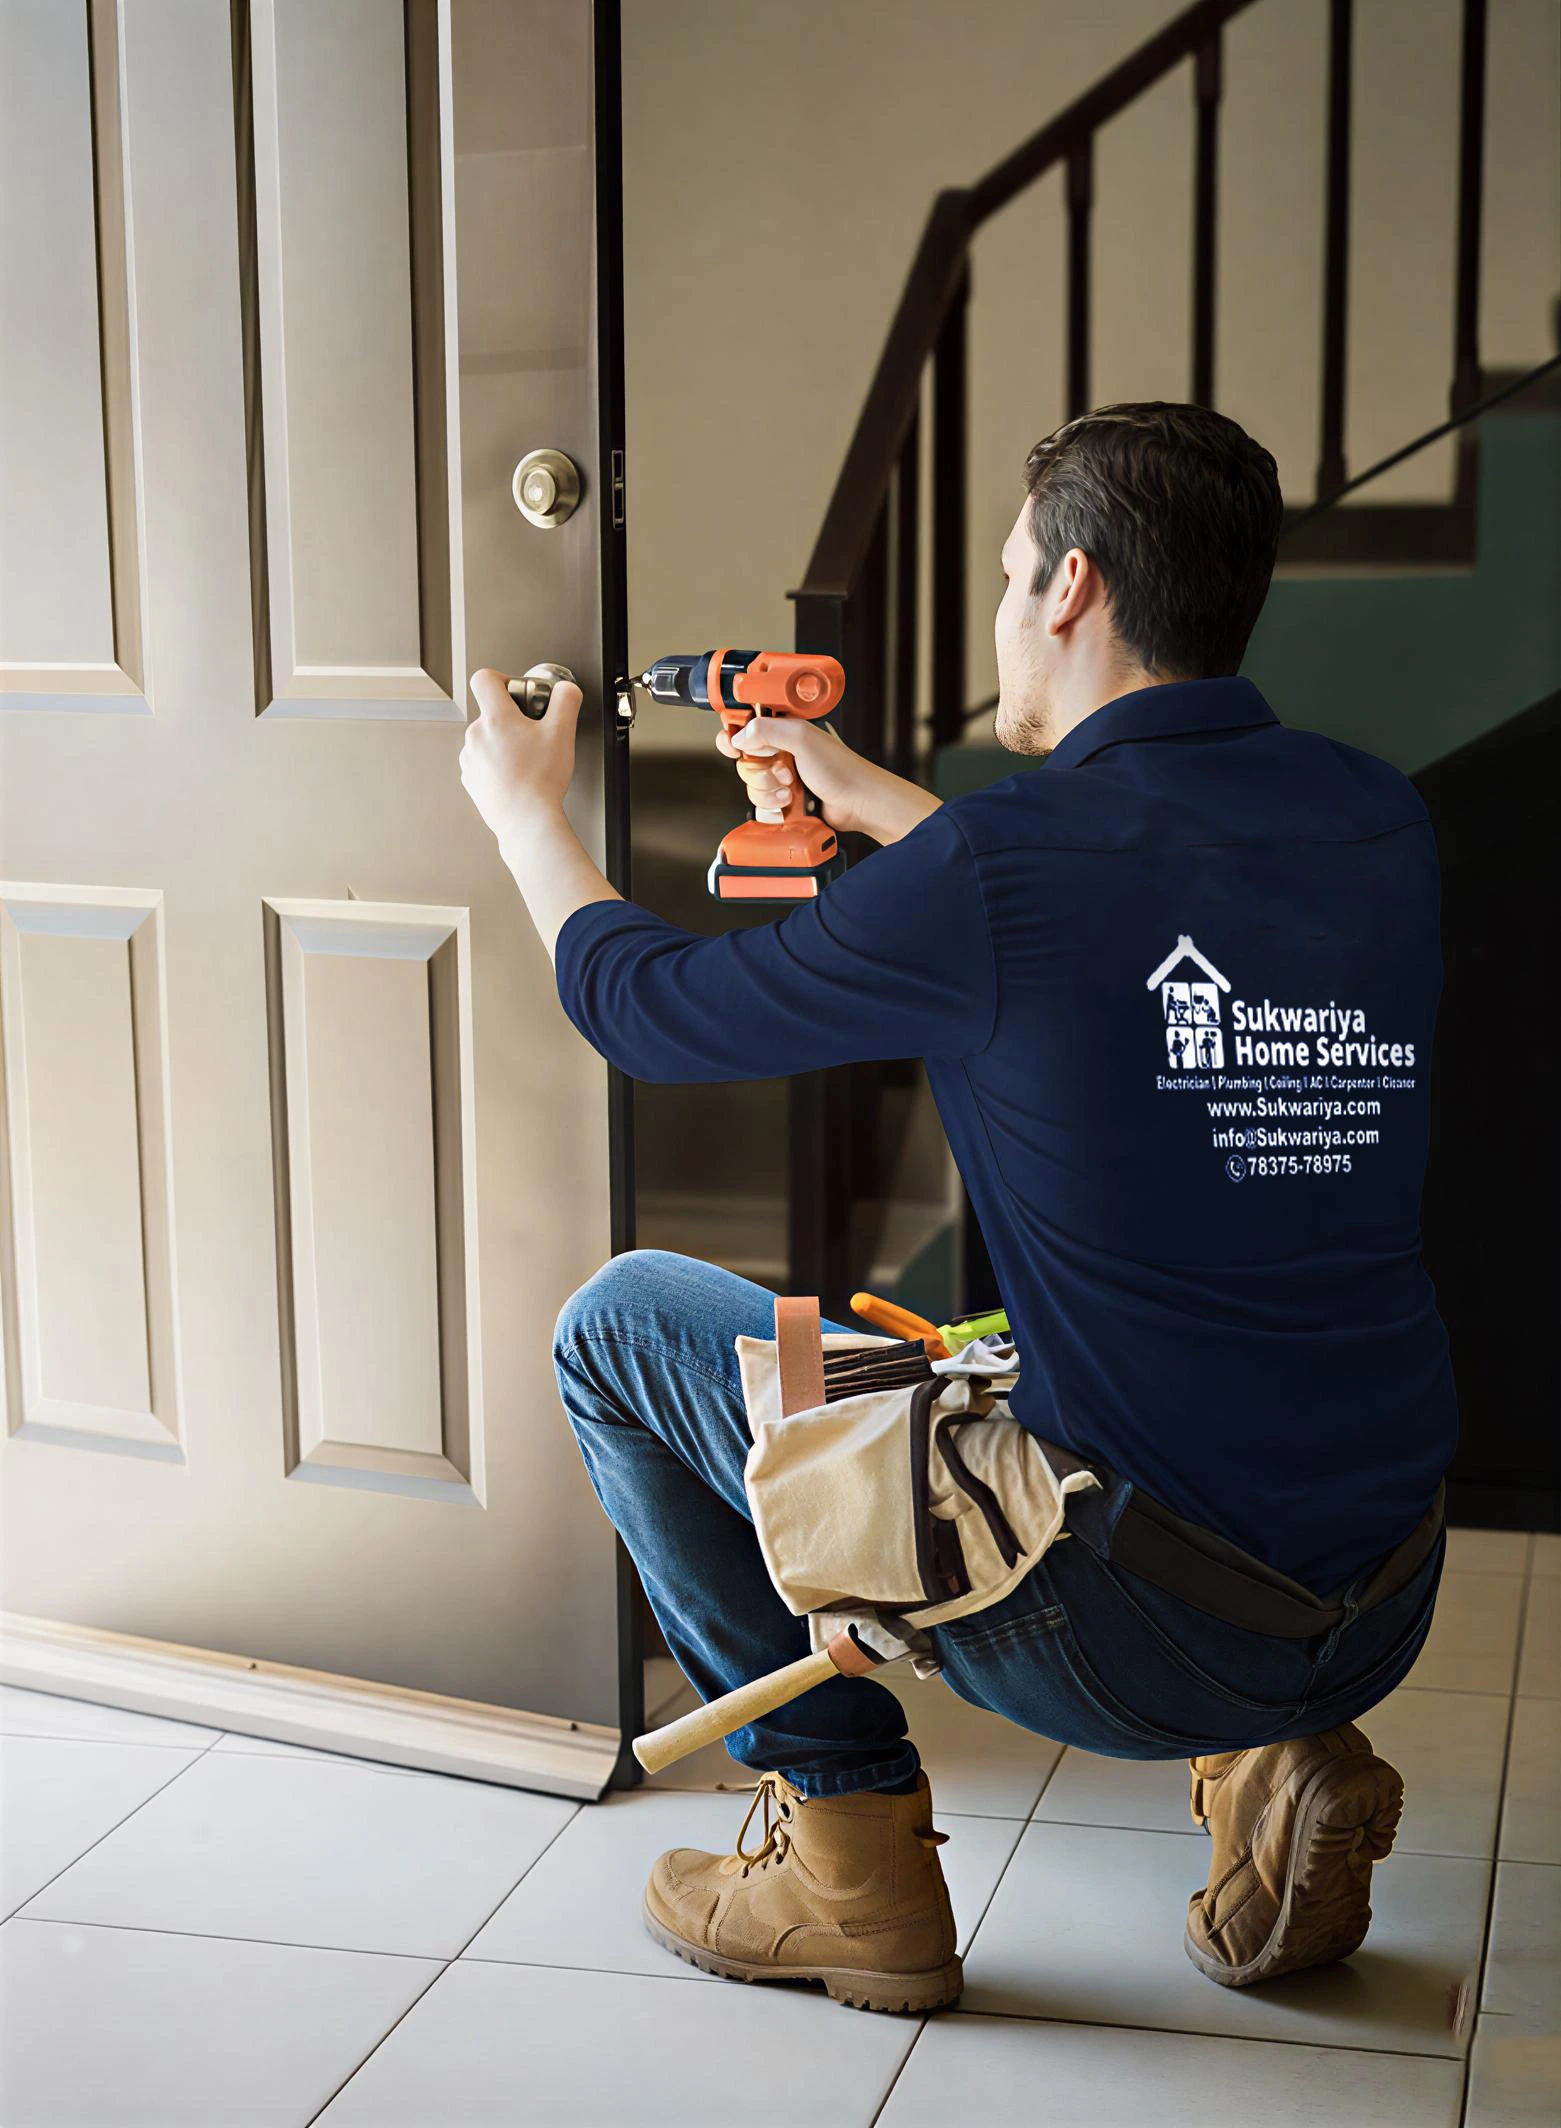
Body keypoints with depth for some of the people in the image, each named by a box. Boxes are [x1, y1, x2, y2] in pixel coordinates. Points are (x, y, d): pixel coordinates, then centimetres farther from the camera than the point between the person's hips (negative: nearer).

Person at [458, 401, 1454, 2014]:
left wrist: (524, 808, 20)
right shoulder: (1376, 822, 1)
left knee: (619, 1323, 9)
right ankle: (1281, 1764, 17)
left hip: (1132, 1636, -6)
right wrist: (872, 805, 32)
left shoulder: (991, 867, -17)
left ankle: (849, 1851, 14)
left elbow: (644, 1007, 0)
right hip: (1387, 1616, 7)